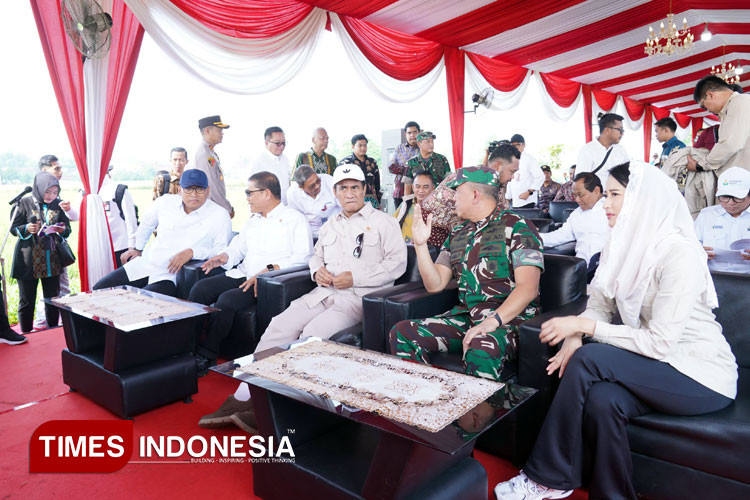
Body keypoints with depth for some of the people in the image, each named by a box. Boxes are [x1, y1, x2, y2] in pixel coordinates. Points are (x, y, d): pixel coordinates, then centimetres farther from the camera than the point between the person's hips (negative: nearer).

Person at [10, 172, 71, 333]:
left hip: (51, 260, 3)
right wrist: (27, 229, -19)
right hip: (29, 260, -2)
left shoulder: (58, 204, 5)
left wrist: (62, 229, -12)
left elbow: (67, 228, 11)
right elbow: (13, 228, 1)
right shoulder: (25, 203, -3)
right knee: (26, 301, 4)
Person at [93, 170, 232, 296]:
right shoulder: (166, 202, 2)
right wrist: (137, 248, 29)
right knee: (100, 289, 3)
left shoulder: (220, 216, -10)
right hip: (145, 263, 6)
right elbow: (147, 223, 24)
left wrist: (192, 252, -24)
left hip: (172, 277, -5)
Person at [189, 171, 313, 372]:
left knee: (227, 300, -28)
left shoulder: (295, 219, -1)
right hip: (242, 275, 8)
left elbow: (302, 257, -13)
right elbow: (238, 247, 26)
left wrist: (268, 271, -23)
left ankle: (206, 356, -14)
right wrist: (225, 256, 2)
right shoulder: (252, 221, 25)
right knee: (200, 288, -14)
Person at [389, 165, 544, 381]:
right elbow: (435, 285, 11)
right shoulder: (458, 234, 16)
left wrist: (492, 321, -28)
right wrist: (421, 244, -1)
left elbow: (528, 288, -15)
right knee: (401, 333, -11)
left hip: (509, 317, -6)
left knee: (480, 352, -40)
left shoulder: (516, 228, -4)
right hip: (466, 315, 7)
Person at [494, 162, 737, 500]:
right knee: (601, 399, -28)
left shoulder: (678, 254, -22)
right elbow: (599, 305, 2)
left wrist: (584, 325, -23)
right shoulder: (624, 244, 3)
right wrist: (575, 336, -19)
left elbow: (659, 343, -25)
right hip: (658, 364, 6)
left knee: (589, 359, -26)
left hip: (702, 375, -6)